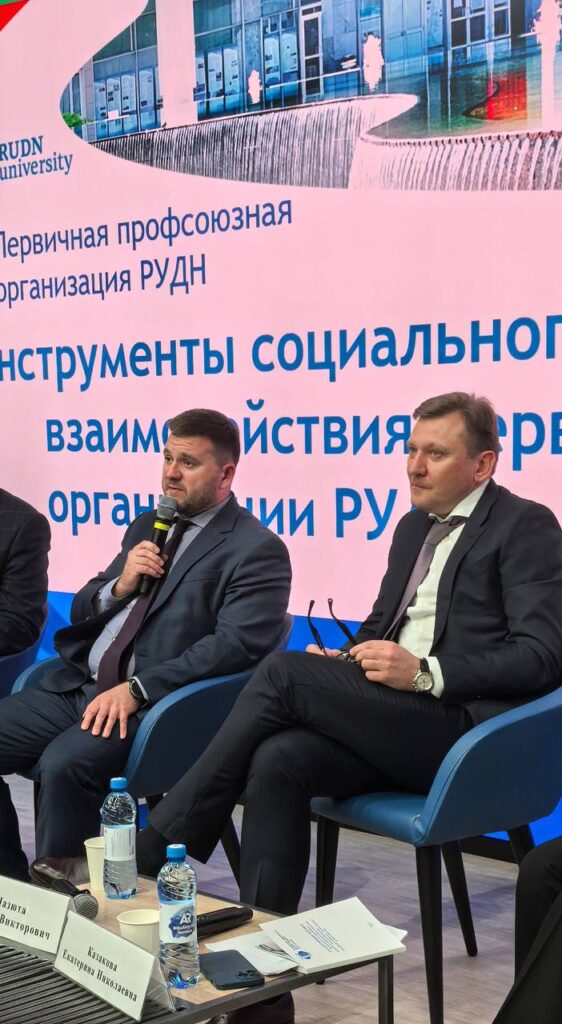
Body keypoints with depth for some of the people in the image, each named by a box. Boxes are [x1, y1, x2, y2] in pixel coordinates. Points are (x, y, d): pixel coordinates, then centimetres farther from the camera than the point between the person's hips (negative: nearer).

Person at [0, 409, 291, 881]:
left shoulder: (256, 549, -3)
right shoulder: (147, 526, 21)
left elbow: (236, 645, -16)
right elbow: (80, 612, 23)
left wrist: (137, 690, -22)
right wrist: (120, 586, 0)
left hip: (154, 703, -8)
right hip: (80, 686, 8)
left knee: (65, 763, -32)